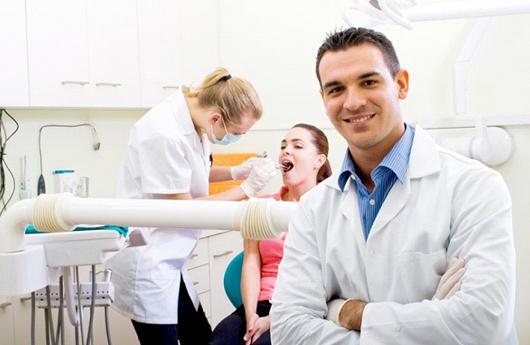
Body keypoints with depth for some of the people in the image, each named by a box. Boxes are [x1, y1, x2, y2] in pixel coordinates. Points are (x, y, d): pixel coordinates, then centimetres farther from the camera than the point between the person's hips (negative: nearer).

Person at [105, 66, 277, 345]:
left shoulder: (192, 120, 0)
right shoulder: (165, 134, -25)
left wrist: (235, 172, 3)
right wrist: (246, 189, -12)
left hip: (166, 258, 9)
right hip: (145, 258, -9)